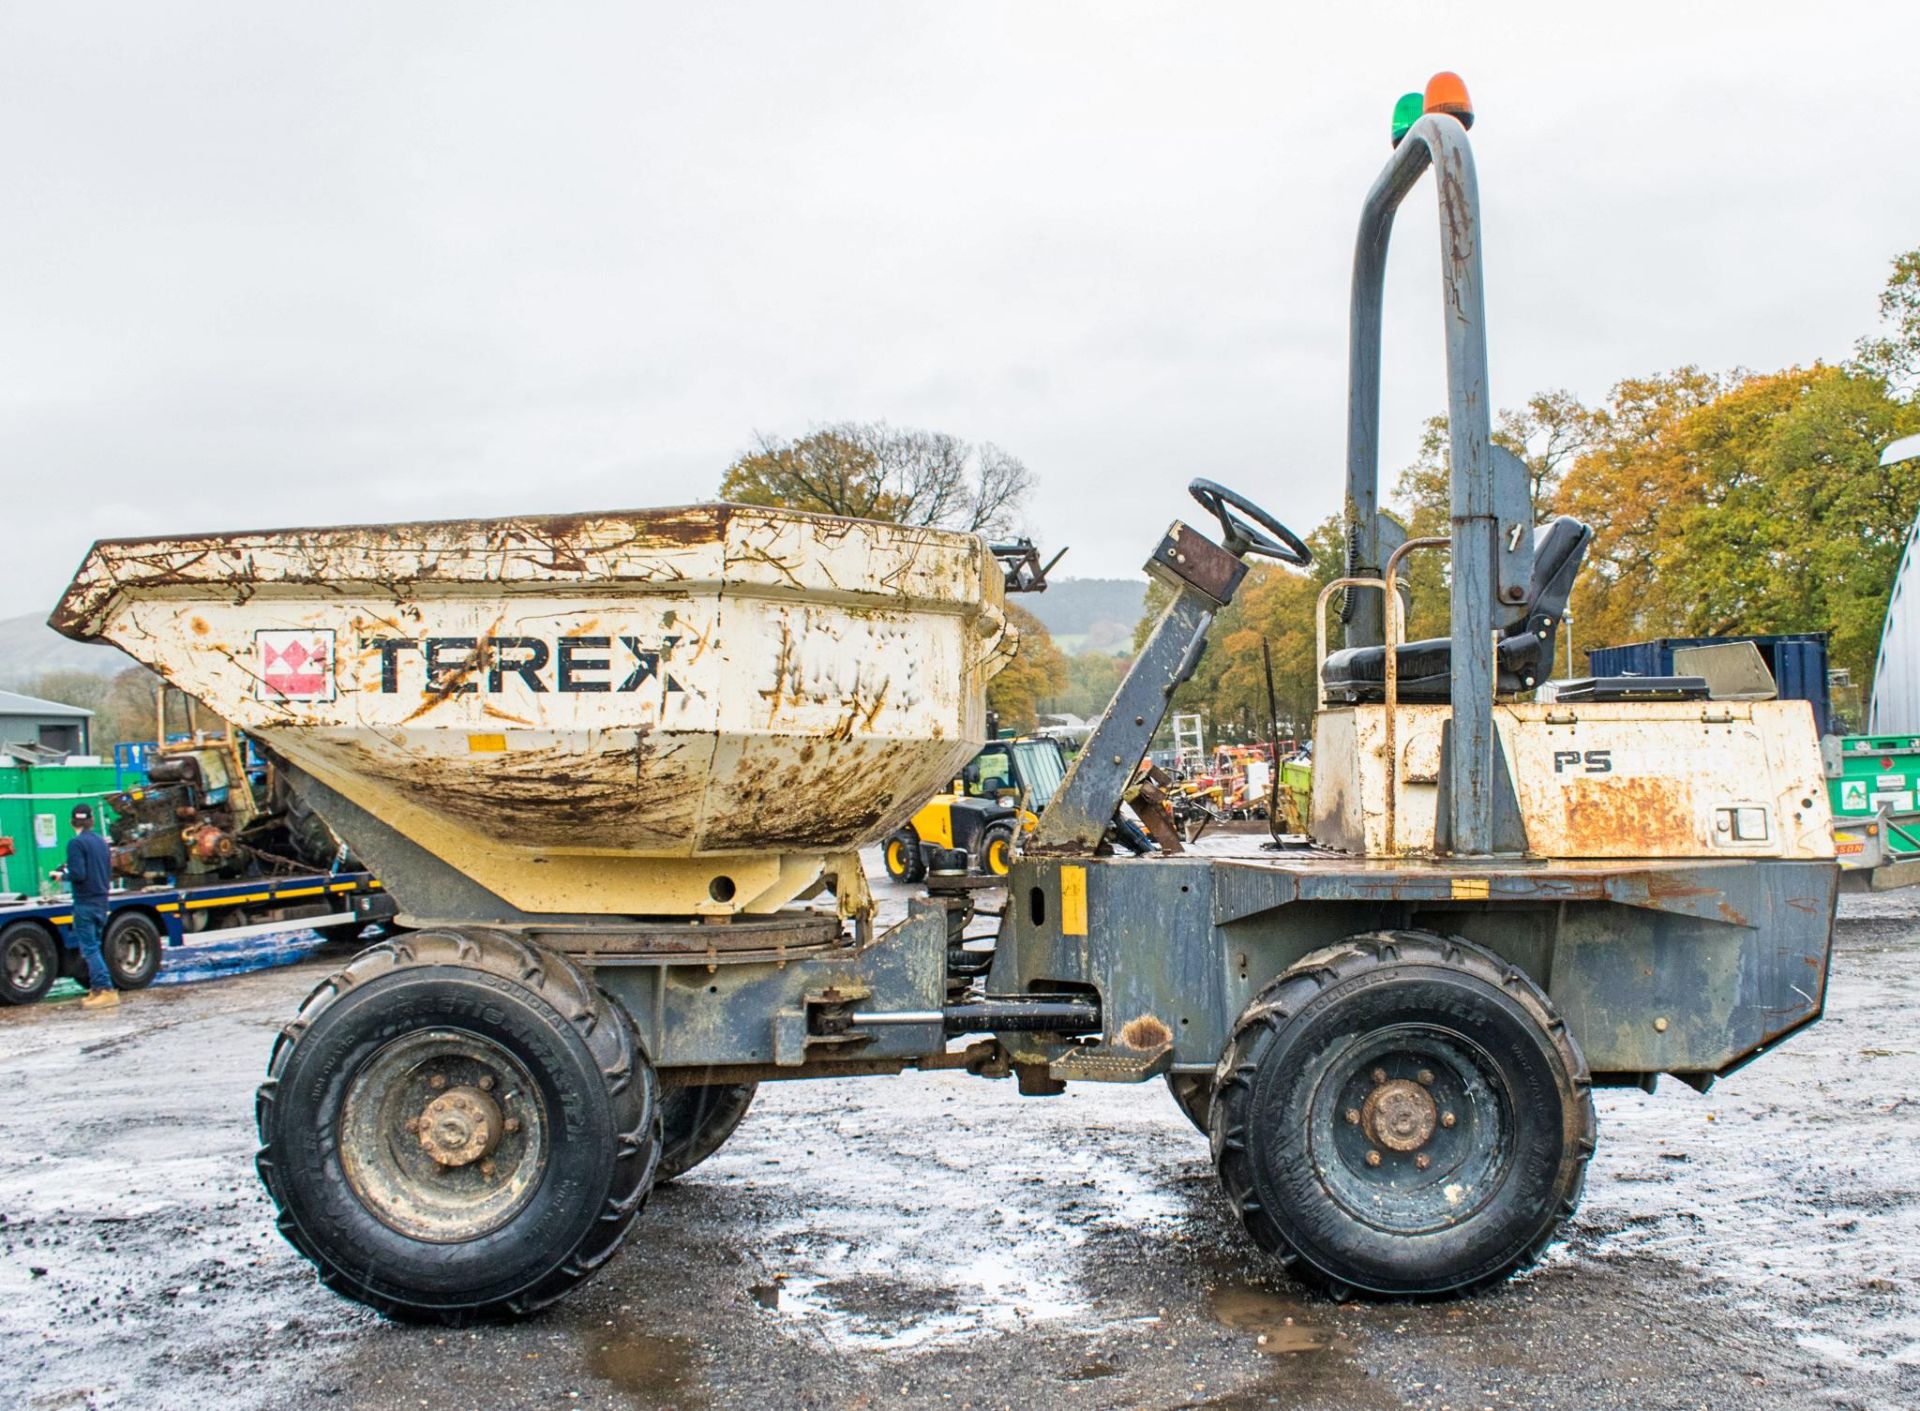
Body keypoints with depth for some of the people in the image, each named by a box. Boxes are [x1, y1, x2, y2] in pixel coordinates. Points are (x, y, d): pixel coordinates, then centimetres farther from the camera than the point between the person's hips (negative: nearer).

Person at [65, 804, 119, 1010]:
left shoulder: (77, 843, -13)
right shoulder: (102, 842, 12)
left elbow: (78, 874, -20)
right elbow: (109, 874, 15)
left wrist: (64, 876, -2)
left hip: (85, 903, -8)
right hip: (101, 901, 8)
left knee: (89, 949, -7)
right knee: (93, 948, 16)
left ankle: (107, 991, -13)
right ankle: (96, 989, 17)